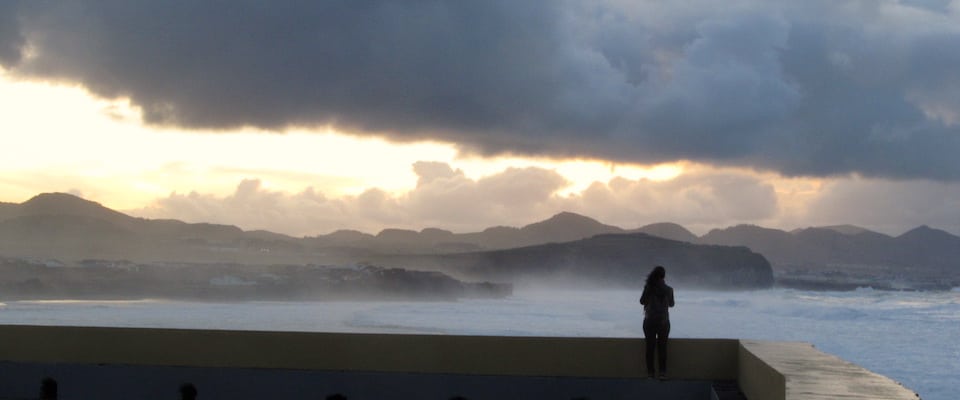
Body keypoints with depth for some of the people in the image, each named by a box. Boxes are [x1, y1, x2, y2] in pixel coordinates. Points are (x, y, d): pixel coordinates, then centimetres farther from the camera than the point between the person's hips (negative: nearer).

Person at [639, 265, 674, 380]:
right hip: (663, 322, 0)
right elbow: (671, 304, 6)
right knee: (662, 347, 9)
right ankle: (662, 372, 10)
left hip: (649, 322, 0)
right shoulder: (668, 290, -10)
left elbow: (642, 301, 0)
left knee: (650, 347, 9)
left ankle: (650, 372, 11)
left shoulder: (648, 287, -12)